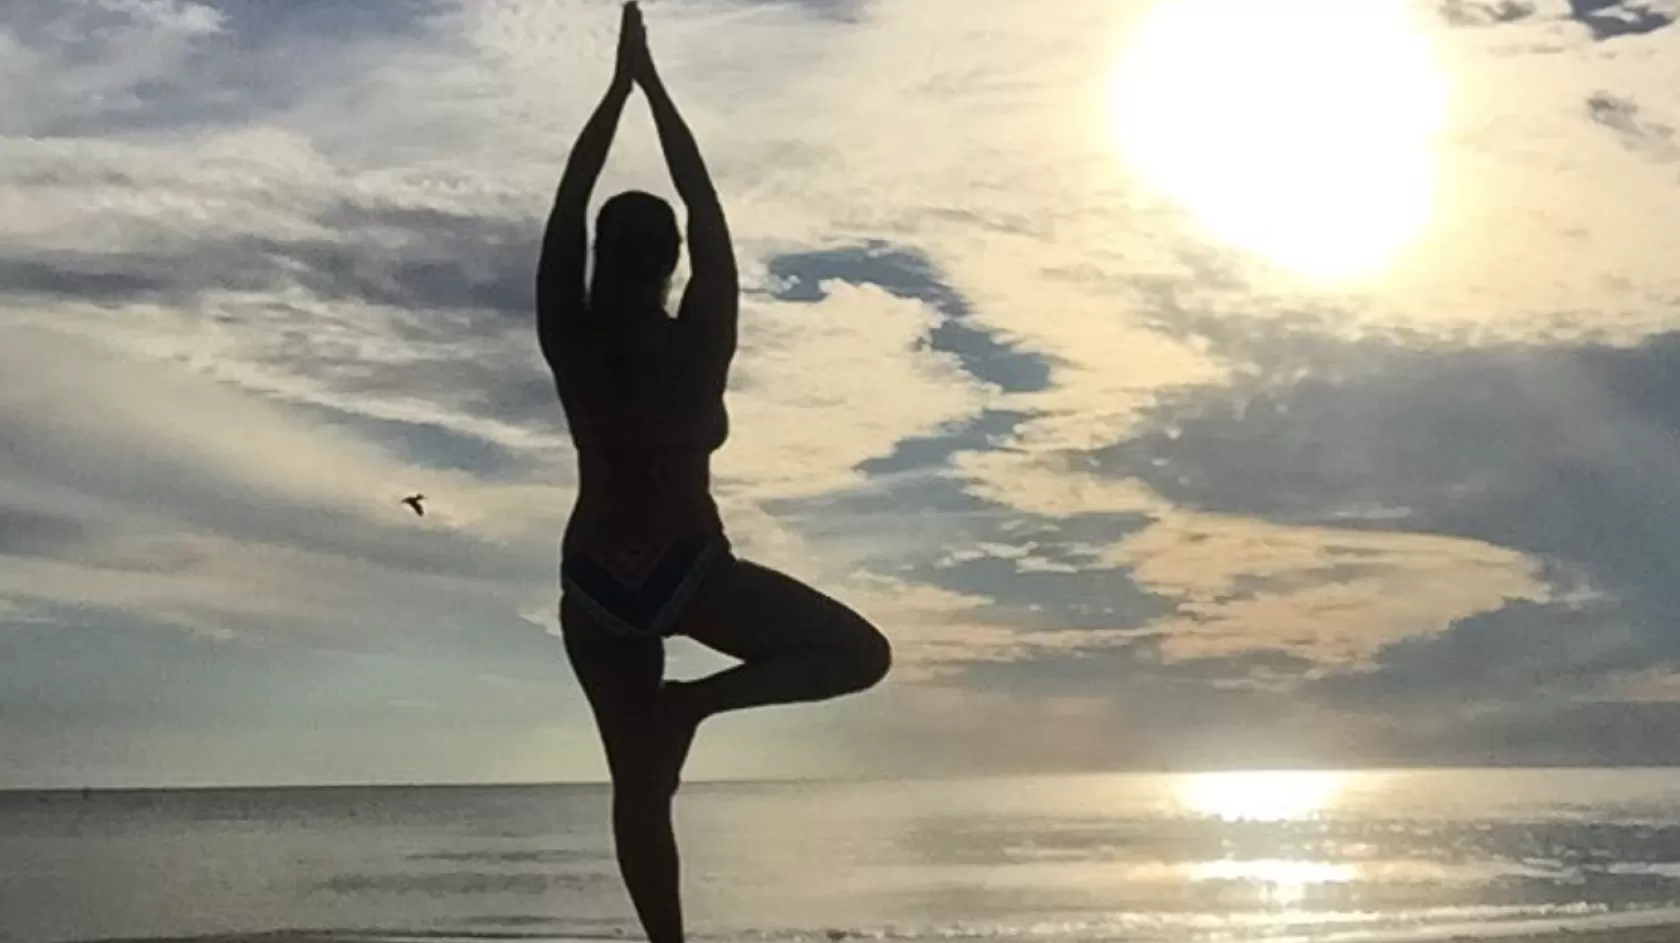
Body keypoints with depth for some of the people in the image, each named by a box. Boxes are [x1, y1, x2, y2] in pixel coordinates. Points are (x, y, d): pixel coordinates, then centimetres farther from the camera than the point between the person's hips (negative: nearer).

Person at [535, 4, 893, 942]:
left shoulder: (570, 342, -7)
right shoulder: (701, 341, -11)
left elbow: (568, 208, -1)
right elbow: (707, 206, -5)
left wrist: (619, 86, 4)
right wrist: (653, 84, 1)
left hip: (594, 583, 4)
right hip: (690, 572, -3)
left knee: (638, 786, 11)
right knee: (860, 650, 7)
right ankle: (695, 700, -8)